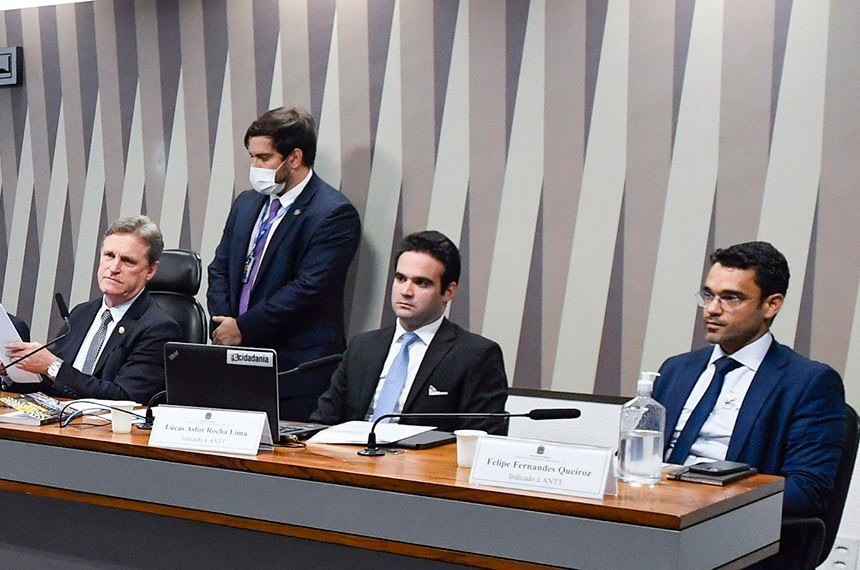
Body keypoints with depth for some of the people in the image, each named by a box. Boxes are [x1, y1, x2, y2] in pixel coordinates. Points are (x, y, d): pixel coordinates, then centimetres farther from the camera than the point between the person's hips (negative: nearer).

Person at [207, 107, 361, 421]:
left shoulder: (335, 214, -11)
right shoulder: (247, 203, 15)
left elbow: (307, 289, -17)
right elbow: (219, 269, 17)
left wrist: (243, 328, -12)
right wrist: (224, 325, -1)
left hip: (298, 370, -7)